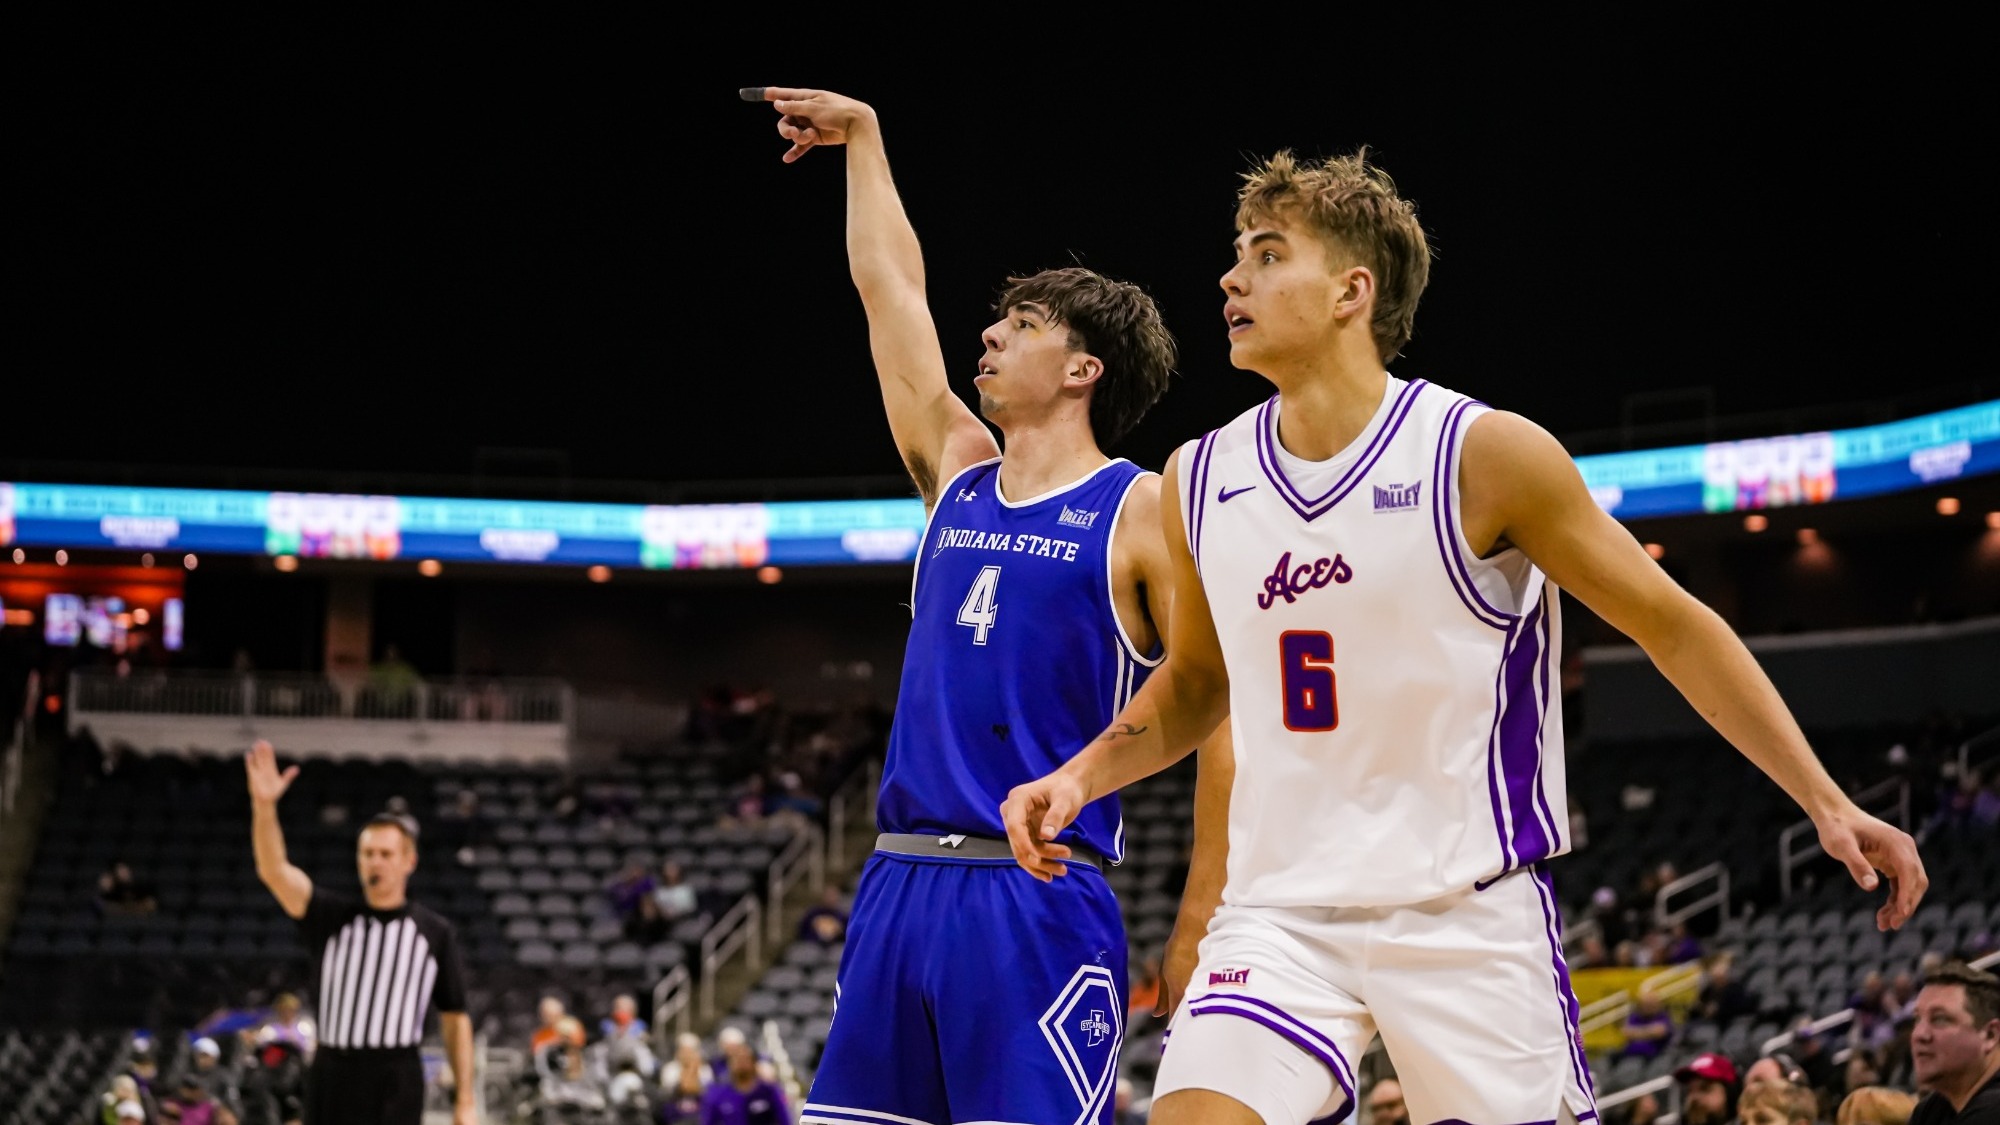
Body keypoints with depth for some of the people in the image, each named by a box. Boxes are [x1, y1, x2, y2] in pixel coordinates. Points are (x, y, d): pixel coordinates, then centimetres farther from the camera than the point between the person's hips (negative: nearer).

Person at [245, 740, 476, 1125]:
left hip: (397, 1083, -2)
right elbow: (274, 871, -11)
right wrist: (264, 806, -27)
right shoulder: (334, 916, 5)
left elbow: (455, 1018, 7)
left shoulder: (436, 932, 5)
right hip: (332, 1076, 2)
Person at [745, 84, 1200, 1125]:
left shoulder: (1142, 511, -1)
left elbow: (1221, 713, -5)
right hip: (899, 886, 6)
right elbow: (889, 289, 25)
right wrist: (862, 136, 31)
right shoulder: (958, 473, 16)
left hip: (1041, 899, -6)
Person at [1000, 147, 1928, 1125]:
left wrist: (1827, 803, -4)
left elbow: (1672, 625, -2)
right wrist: (1077, 778, 4)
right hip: (1281, 911, 3)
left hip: (1468, 911, -3)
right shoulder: (1200, 482, 5)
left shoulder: (1486, 454, -8)